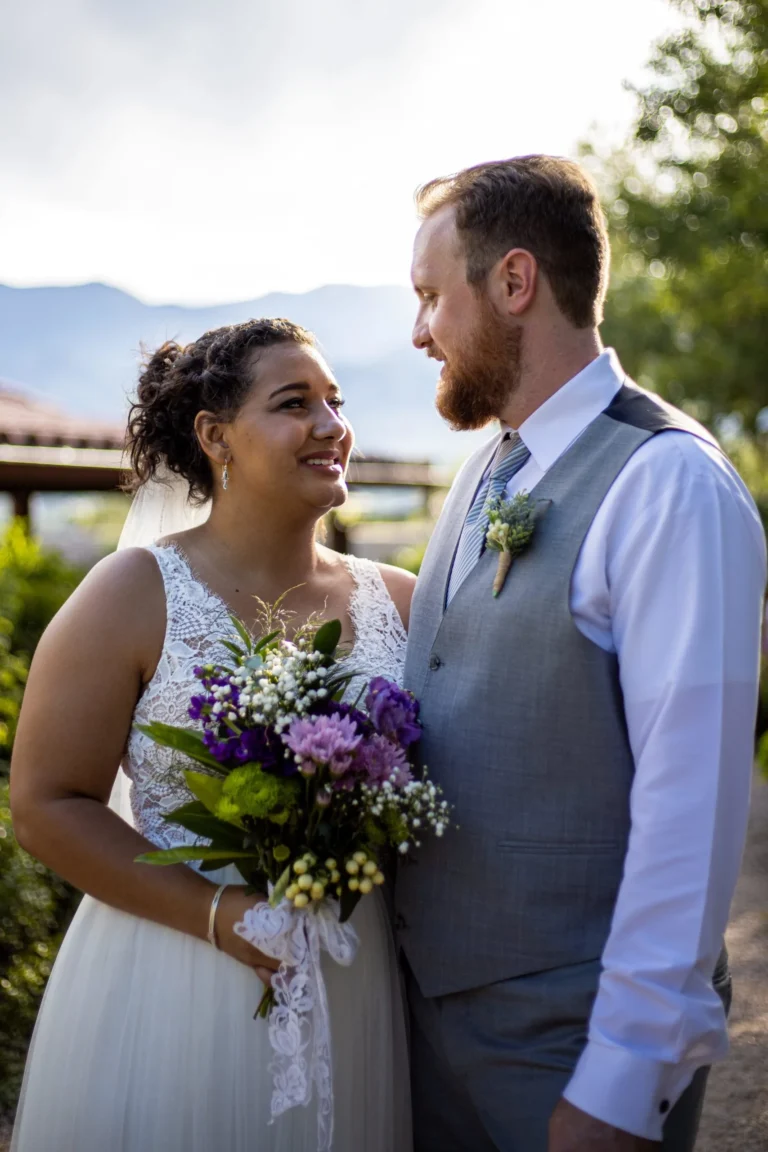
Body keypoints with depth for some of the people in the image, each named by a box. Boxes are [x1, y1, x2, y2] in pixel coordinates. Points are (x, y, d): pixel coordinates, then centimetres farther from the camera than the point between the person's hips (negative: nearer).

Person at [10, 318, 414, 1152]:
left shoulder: (397, 601, 3)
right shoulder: (136, 595, -8)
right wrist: (216, 913, -17)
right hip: (174, 999, -3)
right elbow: (46, 808, -9)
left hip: (353, 998, 4)